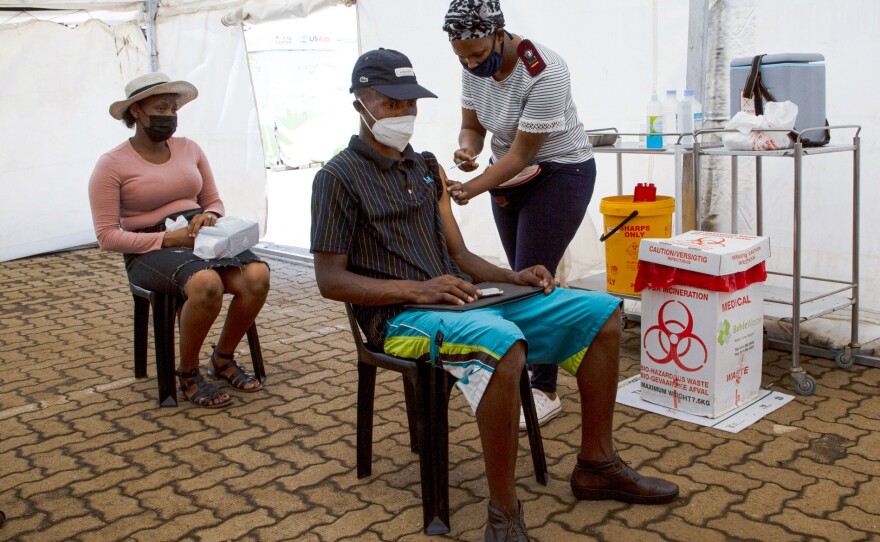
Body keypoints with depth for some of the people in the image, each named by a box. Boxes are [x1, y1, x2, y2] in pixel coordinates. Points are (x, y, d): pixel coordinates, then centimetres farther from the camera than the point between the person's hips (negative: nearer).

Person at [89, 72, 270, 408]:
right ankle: (188, 376, -12)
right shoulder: (112, 165, -4)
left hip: (201, 239, 5)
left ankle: (223, 359, -1)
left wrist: (208, 215, -6)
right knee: (206, 283, -37)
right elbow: (107, 236, -9)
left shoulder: (189, 149, 12)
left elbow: (215, 202, 20)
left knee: (257, 275, -26)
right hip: (150, 252, -5)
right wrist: (168, 239, -19)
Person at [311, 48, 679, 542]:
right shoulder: (339, 178, -2)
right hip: (400, 317, -7)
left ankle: (596, 465, 7)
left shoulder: (427, 167, 20)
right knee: (504, 343, -39)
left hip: (459, 299, 8)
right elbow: (330, 280, -8)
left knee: (602, 313, -2)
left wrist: (514, 277, 1)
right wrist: (415, 289, -20)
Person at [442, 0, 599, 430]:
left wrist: (472, 189, -36)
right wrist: (466, 150, -22)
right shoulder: (474, 67, -8)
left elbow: (522, 154, -27)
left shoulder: (544, 73, -29)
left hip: (560, 173, -7)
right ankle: (531, 374, 21)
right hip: (510, 174, 7)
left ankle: (545, 392, 3)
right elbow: (472, 126, 1)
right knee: (521, 280, 9)